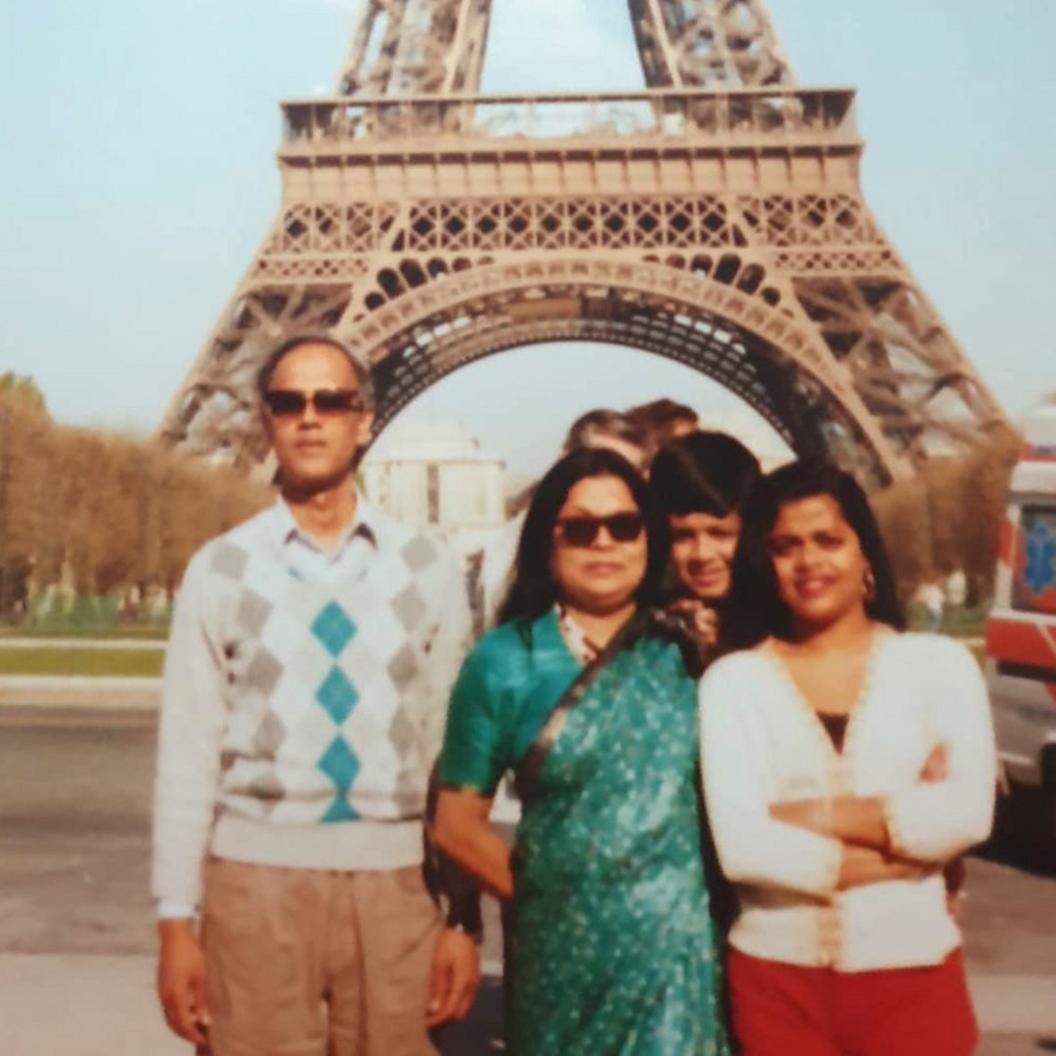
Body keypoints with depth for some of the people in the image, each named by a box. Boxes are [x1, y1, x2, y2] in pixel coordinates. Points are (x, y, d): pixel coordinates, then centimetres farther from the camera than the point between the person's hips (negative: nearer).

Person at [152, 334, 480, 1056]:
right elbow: (187, 753, 1)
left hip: (393, 881, 1)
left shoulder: (427, 570, 3)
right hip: (257, 876, -1)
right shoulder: (219, 571, 1)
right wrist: (176, 918, -1)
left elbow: (453, 748, 3)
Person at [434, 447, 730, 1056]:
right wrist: (536, 891, 1)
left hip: (677, 947, 0)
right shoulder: (504, 660, 0)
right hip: (566, 946, 0)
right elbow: (458, 821, 1)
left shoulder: (684, 656, 2)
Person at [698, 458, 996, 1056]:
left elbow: (967, 814, -12)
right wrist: (902, 841, -9)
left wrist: (809, 815, -12)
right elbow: (740, 846, -12)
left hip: (911, 971, 1)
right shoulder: (732, 680, -2)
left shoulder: (940, 663, 0)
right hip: (776, 975, 0)